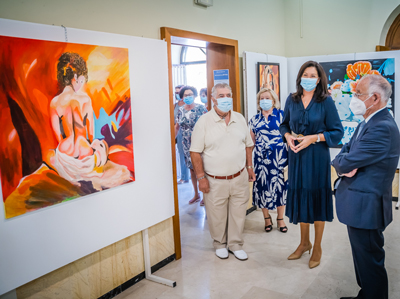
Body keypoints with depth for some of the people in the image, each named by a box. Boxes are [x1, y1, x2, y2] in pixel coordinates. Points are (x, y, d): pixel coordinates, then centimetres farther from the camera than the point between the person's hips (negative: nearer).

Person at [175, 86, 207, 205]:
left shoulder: (200, 108, -7)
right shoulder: (180, 110, 6)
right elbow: (176, 127, 14)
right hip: (187, 145, 4)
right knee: (192, 169, 12)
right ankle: (196, 194, 26)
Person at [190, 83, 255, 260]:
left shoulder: (239, 119, 7)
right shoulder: (204, 121, -8)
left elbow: (247, 145, 16)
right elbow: (195, 152, -8)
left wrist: (249, 167, 13)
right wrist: (201, 177, -11)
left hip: (239, 178, 4)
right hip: (215, 181, -3)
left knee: (238, 213, 12)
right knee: (217, 216, 8)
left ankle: (236, 244, 31)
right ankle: (220, 244, 31)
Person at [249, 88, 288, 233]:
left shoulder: (281, 115, 2)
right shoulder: (254, 119, 10)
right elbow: (251, 141, 15)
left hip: (278, 156, -2)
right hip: (260, 157, 2)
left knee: (279, 184, 2)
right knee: (262, 184, 4)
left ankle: (280, 218, 18)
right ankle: (266, 217, 22)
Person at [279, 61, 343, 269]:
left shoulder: (326, 101, -7)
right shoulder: (292, 100, 3)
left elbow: (337, 132, -6)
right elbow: (285, 124, 14)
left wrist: (313, 138, -18)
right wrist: (288, 136, -6)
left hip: (317, 156, -3)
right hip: (296, 155, 4)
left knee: (316, 198, 6)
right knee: (299, 197, 12)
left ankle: (317, 247, 25)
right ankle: (304, 243, 33)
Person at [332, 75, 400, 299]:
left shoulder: (382, 128, -24)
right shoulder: (368, 123, 10)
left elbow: (345, 163, -25)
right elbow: (344, 152, 11)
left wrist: (342, 163, -3)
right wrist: (345, 165, -11)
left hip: (366, 207, -10)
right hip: (360, 203, 10)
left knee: (370, 262, 5)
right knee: (362, 257, 23)